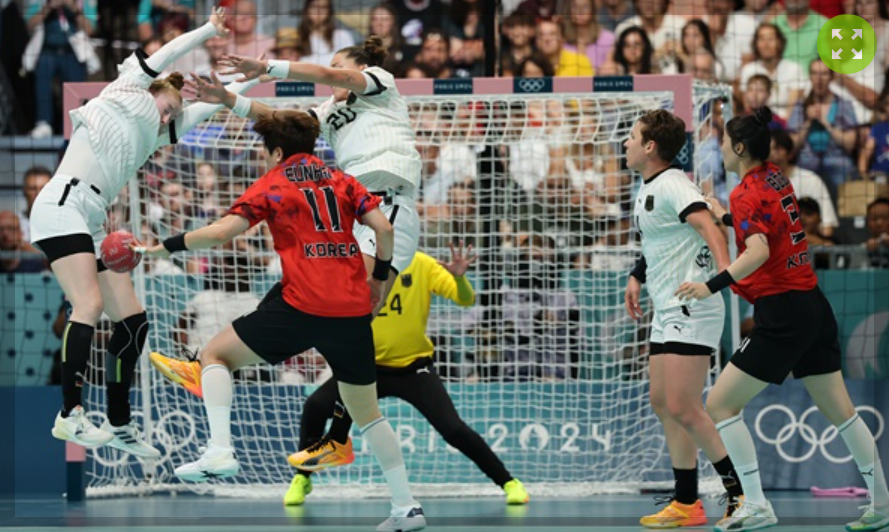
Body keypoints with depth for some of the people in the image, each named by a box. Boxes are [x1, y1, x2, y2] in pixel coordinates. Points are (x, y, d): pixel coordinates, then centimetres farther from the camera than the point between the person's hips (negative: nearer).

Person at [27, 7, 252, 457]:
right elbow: (163, 58, 1)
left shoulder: (150, 135, 26)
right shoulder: (119, 99, 7)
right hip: (62, 207, -9)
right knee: (90, 304, -25)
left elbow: (204, 110, 33)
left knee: (133, 320, 3)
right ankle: (70, 415, -33)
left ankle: (119, 424, 8)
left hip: (91, 225, 9)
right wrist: (209, 30, 8)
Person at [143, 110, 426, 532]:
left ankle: (220, 450, -9)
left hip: (302, 306, -5)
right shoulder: (342, 181, 16)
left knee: (215, 355, 10)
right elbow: (384, 229, 5)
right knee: (365, 411, 18)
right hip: (353, 309, 5)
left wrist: (165, 247, 5)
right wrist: (378, 277, 20)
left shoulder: (271, 186, 5)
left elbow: (222, 232, -6)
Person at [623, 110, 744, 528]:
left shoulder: (672, 185, -15)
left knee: (682, 408, -13)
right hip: (667, 313, 10)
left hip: (691, 312, -10)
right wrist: (637, 278, 35)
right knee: (662, 403, 9)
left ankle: (743, 492, -6)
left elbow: (706, 225, -31)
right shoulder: (646, 189, 15)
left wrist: (724, 269, -46)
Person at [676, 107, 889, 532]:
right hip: (814, 305, 9)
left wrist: (713, 285, -40)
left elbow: (758, 252, -31)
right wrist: (727, 218, 39)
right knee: (840, 410, 15)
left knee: (720, 404, -4)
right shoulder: (776, 178, 10)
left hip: (781, 313, -9)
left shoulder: (748, 193, -14)